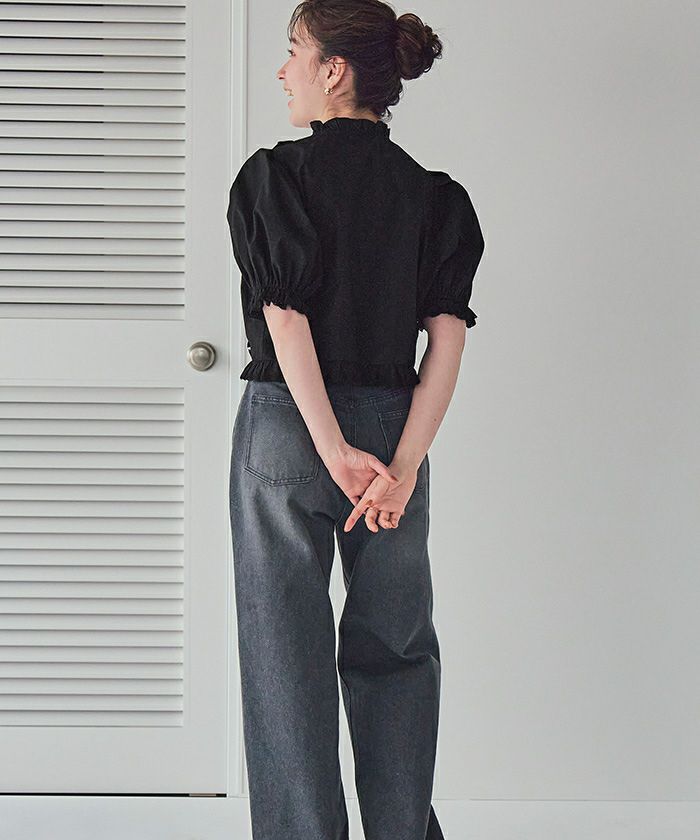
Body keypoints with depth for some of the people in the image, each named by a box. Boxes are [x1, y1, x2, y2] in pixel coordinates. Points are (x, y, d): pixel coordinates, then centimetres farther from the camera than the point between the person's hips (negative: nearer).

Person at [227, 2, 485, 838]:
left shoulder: (274, 176, -6)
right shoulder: (432, 194, 4)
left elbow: (284, 317, -15)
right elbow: (448, 334, -5)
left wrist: (334, 451, -17)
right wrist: (402, 466, -11)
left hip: (285, 426, -3)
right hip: (392, 424, 4)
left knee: (288, 653, 5)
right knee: (394, 646, 15)